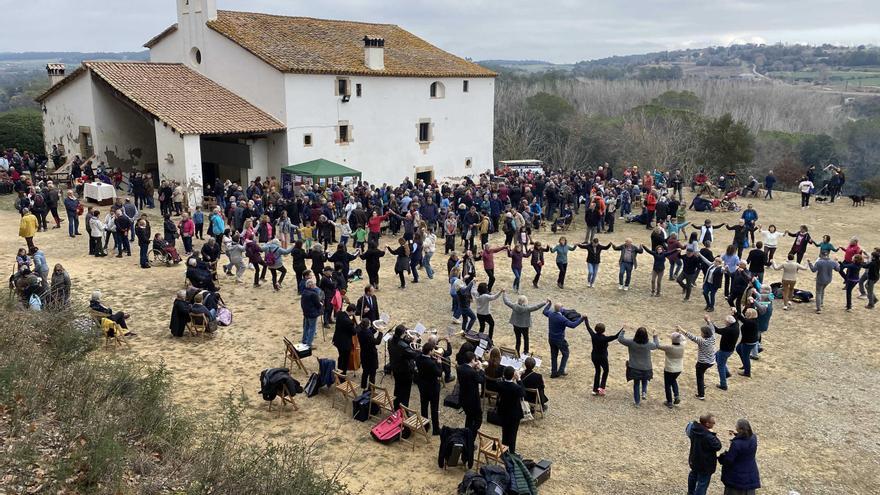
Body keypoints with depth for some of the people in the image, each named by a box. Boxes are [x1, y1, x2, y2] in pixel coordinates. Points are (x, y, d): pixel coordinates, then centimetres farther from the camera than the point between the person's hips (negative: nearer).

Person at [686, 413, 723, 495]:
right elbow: (717, 446, -25)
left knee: (693, 475, 30)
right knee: (703, 483, 7)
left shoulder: (694, 428, -13)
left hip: (694, 460, 9)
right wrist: (713, 435, -17)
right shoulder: (708, 437, -37)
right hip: (705, 465, -9)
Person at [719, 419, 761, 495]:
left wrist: (721, 457, -2)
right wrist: (737, 434, 13)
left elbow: (728, 460, -21)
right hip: (750, 474, 6)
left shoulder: (736, 444, -29)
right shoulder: (753, 438, -10)